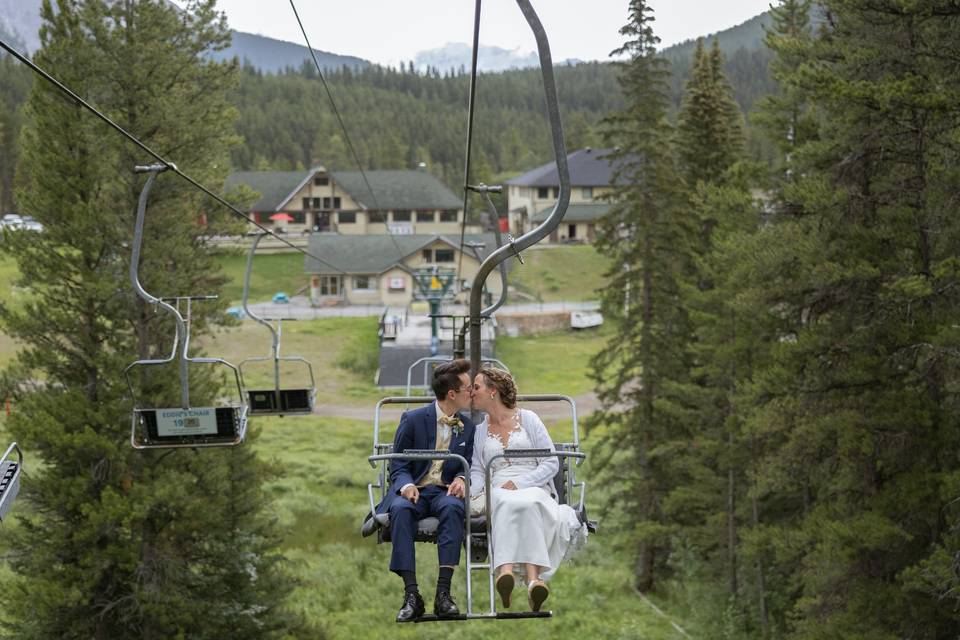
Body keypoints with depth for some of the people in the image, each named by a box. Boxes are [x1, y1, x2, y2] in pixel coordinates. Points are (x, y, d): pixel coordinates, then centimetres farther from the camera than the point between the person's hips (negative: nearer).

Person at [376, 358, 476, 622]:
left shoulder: (468, 427, 13)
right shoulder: (413, 419, 2)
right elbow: (398, 466, 2)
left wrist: (460, 480, -11)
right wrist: (406, 486, -21)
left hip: (445, 491, 2)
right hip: (413, 490, -2)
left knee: (453, 508, -36)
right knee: (400, 509, -38)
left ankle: (443, 592, -38)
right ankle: (411, 595, -39)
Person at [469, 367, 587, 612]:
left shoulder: (527, 419, 12)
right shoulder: (479, 431, 23)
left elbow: (551, 463, 5)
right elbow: (477, 472, 15)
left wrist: (518, 483, -10)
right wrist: (468, 491, -10)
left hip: (534, 488, -1)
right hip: (497, 491, 1)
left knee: (525, 502, -39)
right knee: (507, 503, -38)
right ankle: (533, 579, -61)